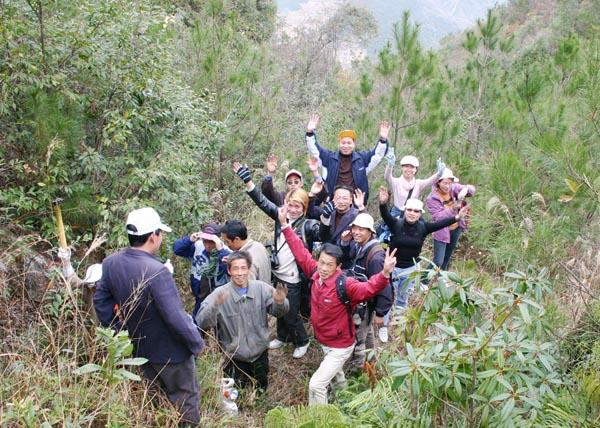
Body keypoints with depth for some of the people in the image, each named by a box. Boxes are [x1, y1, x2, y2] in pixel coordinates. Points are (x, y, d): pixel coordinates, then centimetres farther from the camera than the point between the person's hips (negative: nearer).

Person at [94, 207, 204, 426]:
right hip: (171, 351, -7)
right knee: (185, 400, 14)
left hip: (140, 348, 7)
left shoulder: (111, 263, -10)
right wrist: (197, 343, -15)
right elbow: (176, 317, -31)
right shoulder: (157, 271, -33)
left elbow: (100, 301, 2)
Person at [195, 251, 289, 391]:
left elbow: (278, 312, -5)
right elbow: (201, 323, -25)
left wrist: (280, 301, -28)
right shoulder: (220, 294, -18)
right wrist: (215, 305, -44)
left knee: (262, 389, 22)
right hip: (236, 357, -3)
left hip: (260, 352, 3)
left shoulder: (261, 288, -10)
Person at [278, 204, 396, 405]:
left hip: (340, 347, -7)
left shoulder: (344, 285, -31)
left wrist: (385, 274, -62)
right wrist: (285, 224, -7)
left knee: (316, 385, -9)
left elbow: (369, 288, -43)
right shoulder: (315, 273, -15)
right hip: (323, 341, 7)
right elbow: (301, 253, -7)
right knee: (333, 373, 34)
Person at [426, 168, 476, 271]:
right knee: (438, 261, -6)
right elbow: (438, 217, -26)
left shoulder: (453, 188, -8)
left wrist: (465, 190, -37)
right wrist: (453, 208, -39)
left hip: (456, 229, 5)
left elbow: (471, 189, -12)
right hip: (442, 232, -5)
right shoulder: (432, 198, -20)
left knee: (447, 258, 24)